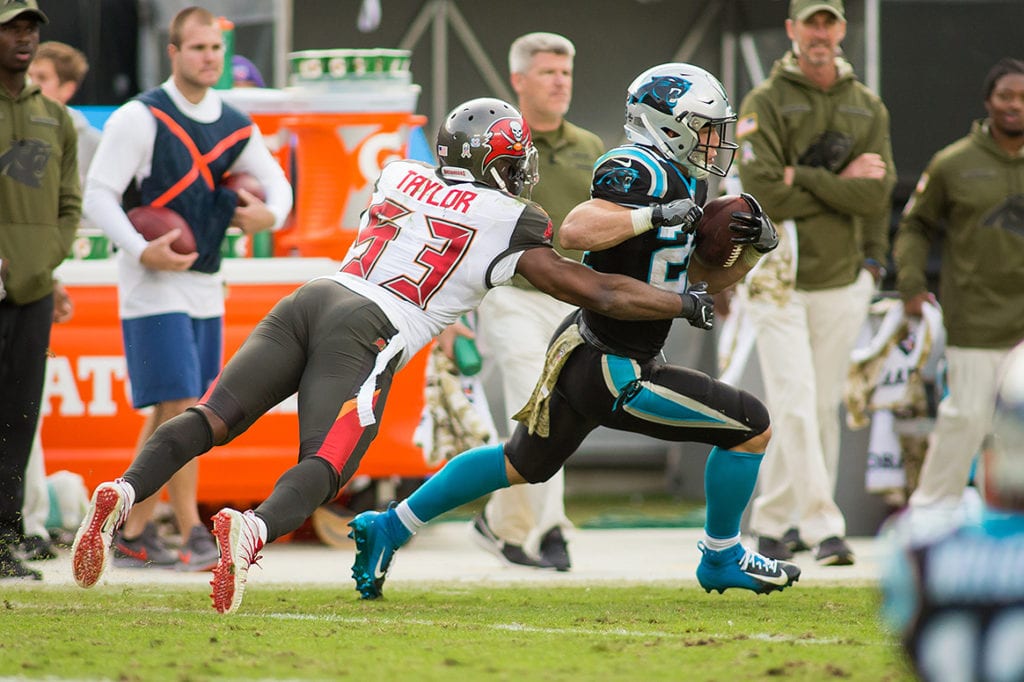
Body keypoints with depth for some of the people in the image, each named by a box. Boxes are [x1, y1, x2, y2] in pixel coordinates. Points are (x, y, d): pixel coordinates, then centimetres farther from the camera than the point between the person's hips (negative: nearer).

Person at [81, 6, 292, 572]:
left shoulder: (235, 126, 10)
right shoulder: (140, 118, -9)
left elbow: (276, 182, 18)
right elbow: (98, 196, -12)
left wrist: (270, 215, -6)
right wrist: (141, 250, -25)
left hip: (206, 289, 7)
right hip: (154, 288, -7)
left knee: (167, 417, 9)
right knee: (179, 409, -11)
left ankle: (133, 535, 16)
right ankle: (193, 537, -9)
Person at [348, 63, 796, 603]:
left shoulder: (682, 182, 12)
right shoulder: (641, 171, -18)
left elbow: (705, 277, 19)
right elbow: (575, 231, -31)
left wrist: (750, 247, 2)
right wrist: (657, 215, -33)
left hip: (581, 355, 10)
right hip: (612, 373, -10)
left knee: (522, 466, 25)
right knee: (750, 425, -4)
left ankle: (388, 528, 30)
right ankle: (722, 559, 13)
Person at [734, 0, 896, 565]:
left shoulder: (867, 107, 9)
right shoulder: (764, 104, -3)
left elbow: (876, 194, -6)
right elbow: (763, 193, -16)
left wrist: (804, 178, -13)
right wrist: (841, 183, -11)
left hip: (843, 279, 4)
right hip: (778, 278, -4)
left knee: (823, 409, 7)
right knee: (795, 405, -12)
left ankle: (773, 520, 19)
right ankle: (823, 527, -15)